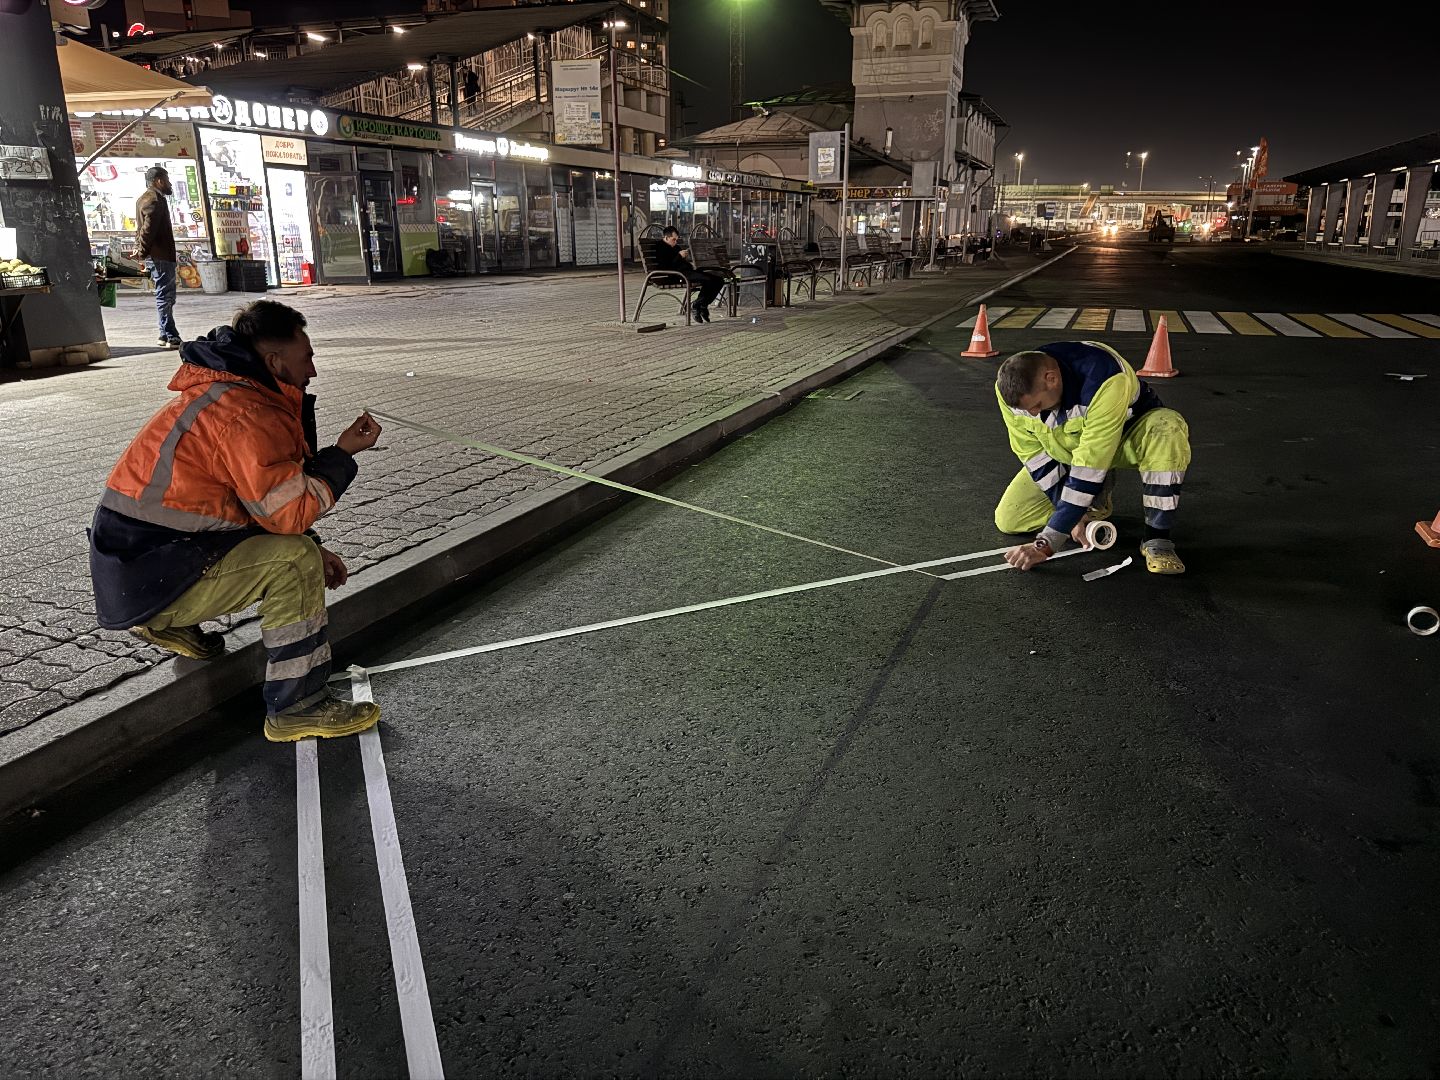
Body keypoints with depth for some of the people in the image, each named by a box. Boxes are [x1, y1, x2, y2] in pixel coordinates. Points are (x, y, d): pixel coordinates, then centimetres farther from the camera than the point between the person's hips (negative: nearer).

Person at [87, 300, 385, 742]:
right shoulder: (244, 413, -21)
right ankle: (297, 707, -14)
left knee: (295, 545, 15)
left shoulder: (222, 393, 12)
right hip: (149, 577, -10)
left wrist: (312, 549, 6)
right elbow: (289, 511, -21)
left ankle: (172, 623, 18)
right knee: (293, 560, -21)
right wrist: (343, 453, -10)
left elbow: (267, 503, 17)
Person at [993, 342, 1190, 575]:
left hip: (1126, 437, -4)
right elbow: (1034, 455, -14)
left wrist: (1045, 544, -41)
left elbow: (1091, 464, -41)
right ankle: (1096, 496, 14)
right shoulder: (1010, 388, -26)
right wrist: (1072, 513, -18)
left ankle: (1157, 539, -25)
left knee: (1168, 429, -39)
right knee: (1007, 520, -7)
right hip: (1063, 453, 4)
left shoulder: (1105, 380, -41)